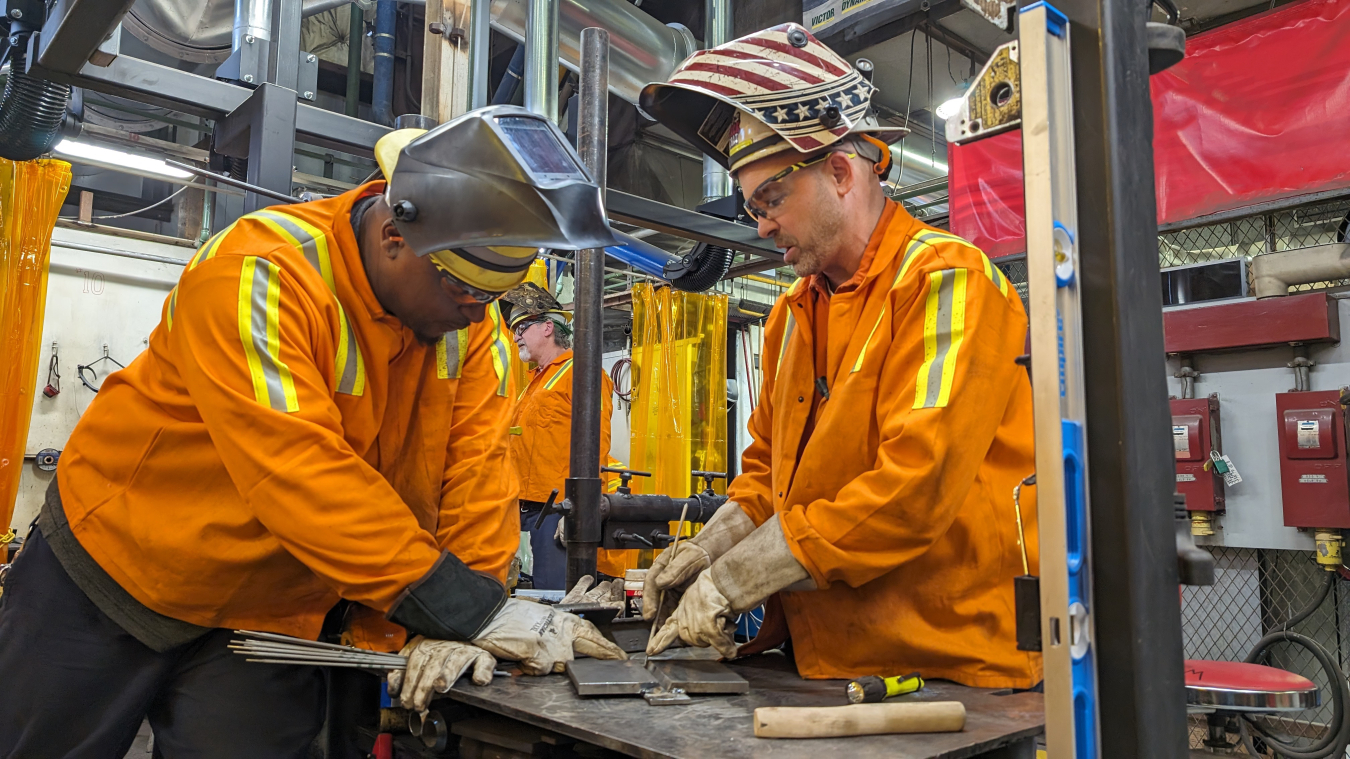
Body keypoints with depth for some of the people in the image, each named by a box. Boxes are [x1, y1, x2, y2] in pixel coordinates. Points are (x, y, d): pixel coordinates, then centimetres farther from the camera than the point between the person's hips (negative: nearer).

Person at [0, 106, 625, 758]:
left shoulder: (474, 318, -11)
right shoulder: (259, 276, -29)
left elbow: (476, 466, -15)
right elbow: (300, 474, -36)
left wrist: (454, 624, -26)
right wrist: (472, 609, -36)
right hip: (114, 567, -2)